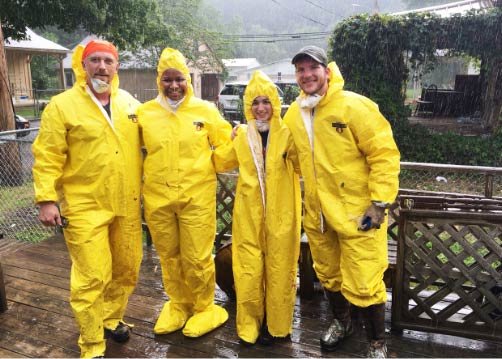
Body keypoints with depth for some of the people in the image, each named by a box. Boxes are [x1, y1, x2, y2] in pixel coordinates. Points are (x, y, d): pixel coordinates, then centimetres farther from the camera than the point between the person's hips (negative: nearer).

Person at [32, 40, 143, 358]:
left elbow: (143, 144, 15)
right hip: (85, 208, -5)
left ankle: (112, 318, 40)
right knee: (93, 277, -2)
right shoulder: (61, 106, -6)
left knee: (127, 269, 15)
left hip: (127, 205, 5)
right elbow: (47, 158, -8)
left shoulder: (129, 102, 8)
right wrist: (47, 199, -13)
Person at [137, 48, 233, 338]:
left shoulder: (206, 111, -1)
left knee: (197, 258, 4)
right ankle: (178, 305, 38)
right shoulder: (145, 113, 3)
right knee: (168, 256, 16)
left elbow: (223, 153, 2)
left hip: (197, 196, -2)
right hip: (158, 198, 3)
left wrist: (236, 142, -17)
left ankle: (203, 308, 28)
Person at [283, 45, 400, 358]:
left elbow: (385, 154, -15)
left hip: (358, 212, -5)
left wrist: (380, 203, -17)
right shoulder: (293, 115, 3)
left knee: (363, 284, -1)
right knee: (329, 275, 21)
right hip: (317, 213, 6)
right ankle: (342, 322, 48)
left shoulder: (355, 106, -15)